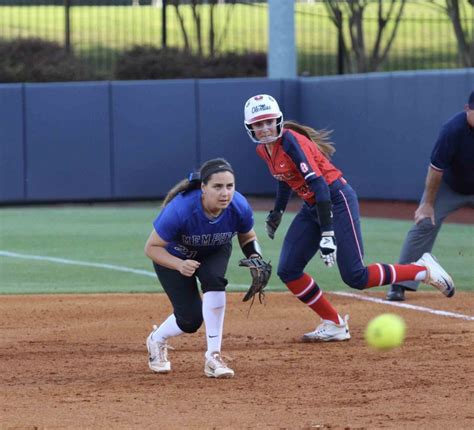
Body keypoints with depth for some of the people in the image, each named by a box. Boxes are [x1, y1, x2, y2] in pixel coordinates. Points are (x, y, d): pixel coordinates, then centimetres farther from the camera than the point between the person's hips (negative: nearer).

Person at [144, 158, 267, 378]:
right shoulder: (179, 210, -40)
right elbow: (151, 247, -27)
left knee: (214, 279, -31)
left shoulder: (240, 208, -29)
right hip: (173, 255, -2)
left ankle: (213, 356, -19)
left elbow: (248, 238, -6)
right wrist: (179, 265, -44)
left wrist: (255, 259, -26)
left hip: (214, 252, 3)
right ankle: (157, 340, 26)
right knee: (191, 319, -10)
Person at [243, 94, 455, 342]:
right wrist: (276, 213, 26)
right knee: (288, 271, 1)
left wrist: (327, 233, -34)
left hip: (337, 200, -9)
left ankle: (423, 270, 1)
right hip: (312, 207, 9)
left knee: (355, 277, -14)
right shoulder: (263, 150, 4)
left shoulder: (291, 142, -22)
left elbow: (319, 185, -28)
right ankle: (334, 325, 12)